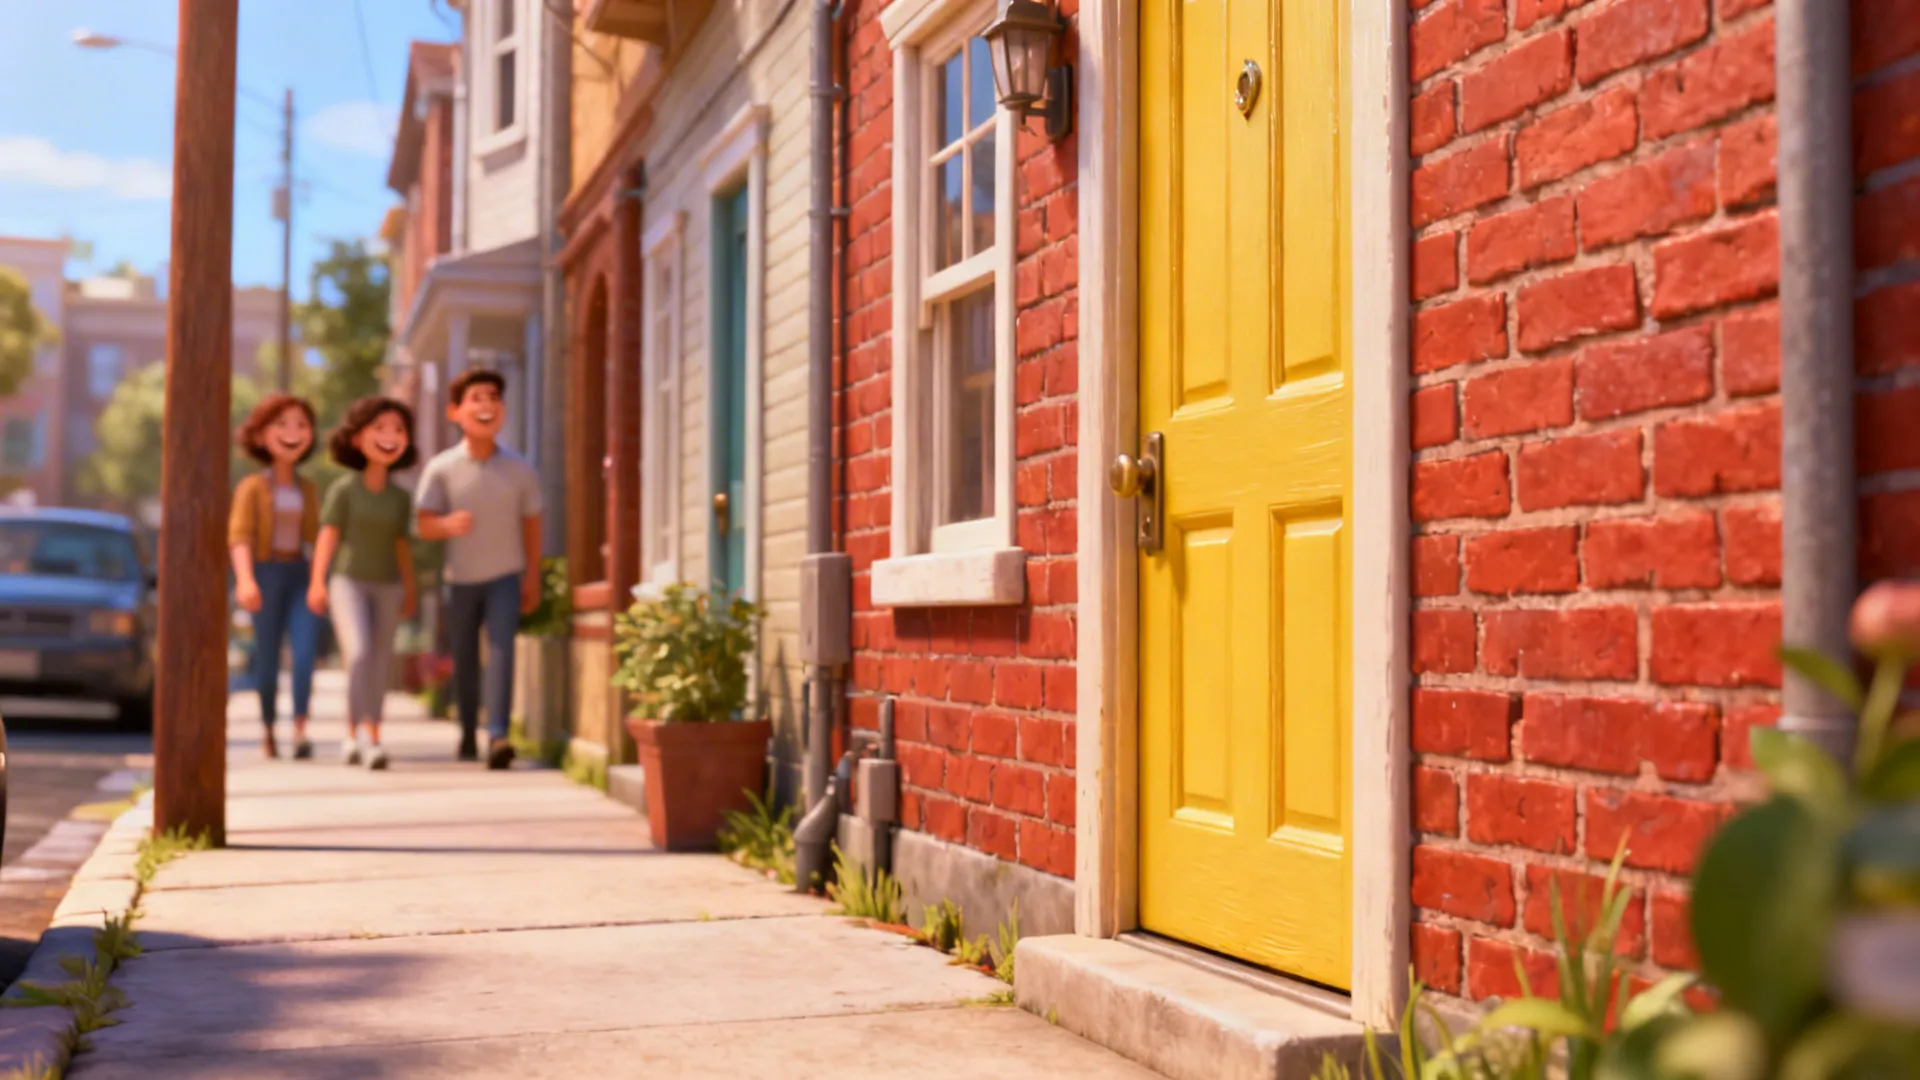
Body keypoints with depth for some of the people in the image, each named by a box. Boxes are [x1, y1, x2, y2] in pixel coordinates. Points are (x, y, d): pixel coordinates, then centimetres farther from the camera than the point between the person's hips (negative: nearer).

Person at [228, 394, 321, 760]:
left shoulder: (309, 490, 10)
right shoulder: (252, 487, -2)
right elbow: (239, 536, -11)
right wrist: (245, 579, -25)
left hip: (301, 575, 2)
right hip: (267, 574, -2)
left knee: (305, 651, -16)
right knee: (268, 658, 4)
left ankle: (300, 730, -20)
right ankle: (268, 729, 22)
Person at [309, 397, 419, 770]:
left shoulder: (400, 497, 5)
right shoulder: (344, 489, -5)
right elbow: (328, 535, -7)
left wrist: (410, 589, 13)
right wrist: (317, 581, -15)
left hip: (387, 586, 4)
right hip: (348, 581, -4)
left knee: (379, 664, 4)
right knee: (359, 653, -20)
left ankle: (353, 734, 16)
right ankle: (369, 736, -23)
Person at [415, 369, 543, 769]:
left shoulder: (520, 470, -4)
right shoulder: (441, 468, -7)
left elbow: (531, 523, 6)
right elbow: (424, 525, -8)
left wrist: (532, 577, 8)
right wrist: (448, 524, -31)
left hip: (506, 576, -1)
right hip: (461, 578, 1)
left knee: (500, 647, -17)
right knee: (464, 657, 12)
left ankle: (497, 734, -24)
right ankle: (467, 733, 30)